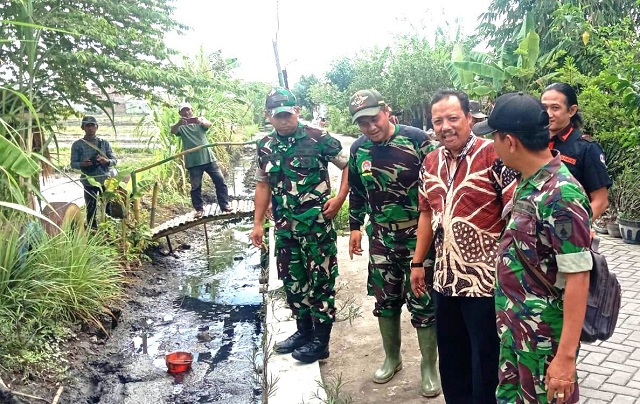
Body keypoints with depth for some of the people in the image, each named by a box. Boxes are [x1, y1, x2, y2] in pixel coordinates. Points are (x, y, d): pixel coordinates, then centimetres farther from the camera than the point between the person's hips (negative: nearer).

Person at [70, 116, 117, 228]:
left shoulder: (104, 143, 5)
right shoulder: (77, 145, 0)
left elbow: (115, 160, 4)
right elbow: (73, 164, 1)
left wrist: (106, 161, -19)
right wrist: (82, 164, -22)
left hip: (105, 180, 1)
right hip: (89, 182, -1)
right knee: (91, 210, 6)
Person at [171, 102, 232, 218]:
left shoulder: (200, 120, 6)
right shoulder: (181, 127, 4)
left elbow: (208, 124, -17)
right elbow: (173, 131, -18)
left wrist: (200, 121, -41)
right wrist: (179, 123, -42)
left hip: (208, 157, 1)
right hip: (193, 161, -1)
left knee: (220, 181, -1)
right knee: (195, 186, 3)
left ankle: (225, 205, 7)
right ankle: (199, 209, 13)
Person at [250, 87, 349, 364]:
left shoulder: (318, 138, -8)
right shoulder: (265, 146, 8)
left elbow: (349, 165, -3)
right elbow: (263, 185, 15)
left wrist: (339, 199, -12)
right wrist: (258, 223, 12)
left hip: (317, 223, -5)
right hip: (285, 227, 6)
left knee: (320, 280, 1)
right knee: (293, 280, 14)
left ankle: (321, 340, 13)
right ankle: (303, 331, 31)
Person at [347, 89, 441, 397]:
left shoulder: (417, 140, -14)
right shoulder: (358, 149, 2)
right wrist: (355, 227, 16)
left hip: (419, 237, -4)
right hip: (381, 239, 5)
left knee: (423, 304, 4)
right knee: (385, 301, 15)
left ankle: (429, 367, 22)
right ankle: (392, 358, 35)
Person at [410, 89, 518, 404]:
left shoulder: (493, 156, -13)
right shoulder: (430, 162, 7)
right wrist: (418, 262, 16)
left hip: (485, 281, -6)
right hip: (445, 279, 6)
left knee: (485, 361, 9)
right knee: (450, 359, 20)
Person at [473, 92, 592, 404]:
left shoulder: (561, 195, -24)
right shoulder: (528, 183, 3)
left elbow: (578, 277, -24)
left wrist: (566, 355, -23)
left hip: (544, 337, -8)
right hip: (513, 326, 8)